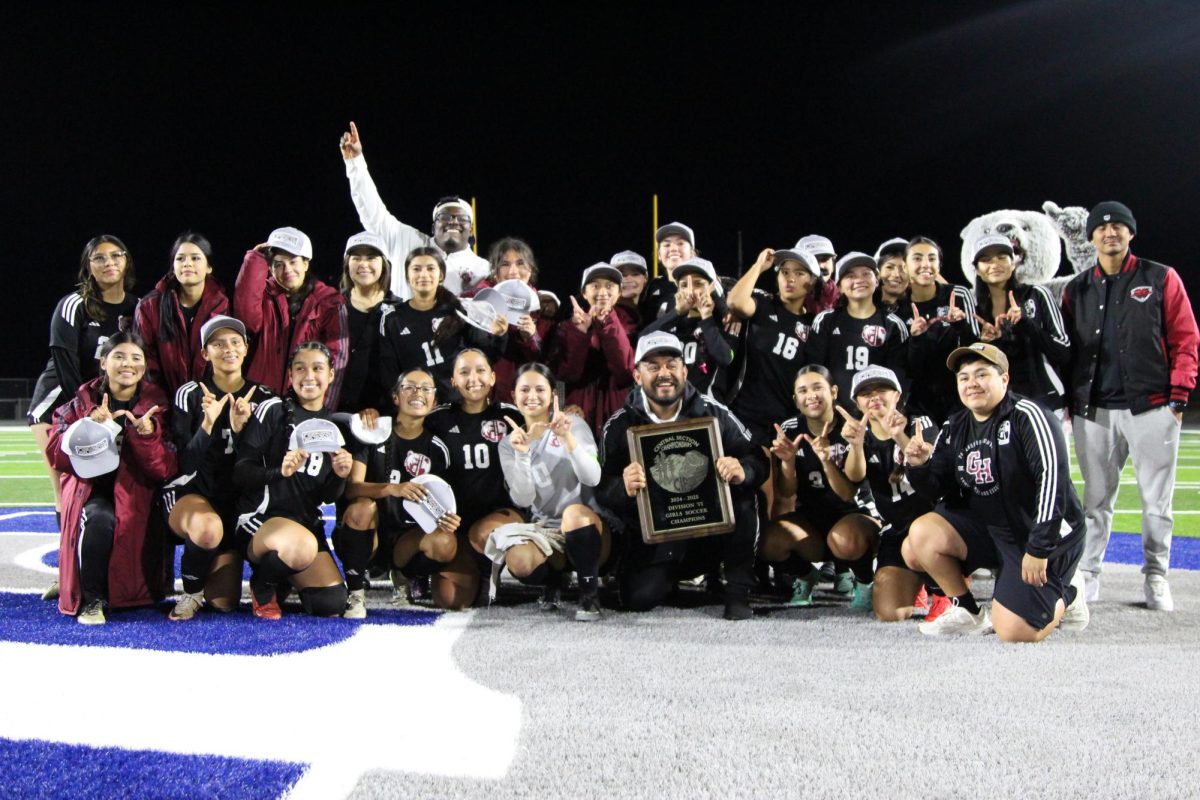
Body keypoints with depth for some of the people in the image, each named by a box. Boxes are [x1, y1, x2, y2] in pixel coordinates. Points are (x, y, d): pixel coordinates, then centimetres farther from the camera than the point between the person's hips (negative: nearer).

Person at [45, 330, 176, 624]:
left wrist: (147, 434, -23)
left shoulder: (156, 404, 5)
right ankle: (90, 599, -16)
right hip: (92, 490, -2)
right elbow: (55, 454, -4)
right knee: (99, 519, -33)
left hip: (137, 495, 2)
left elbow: (165, 470, -6)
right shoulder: (83, 401, 7)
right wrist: (90, 425, -18)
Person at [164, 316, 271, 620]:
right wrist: (207, 425, -25)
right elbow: (186, 463, -9)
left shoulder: (263, 398, 2)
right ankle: (191, 592, -10)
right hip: (190, 492, -3)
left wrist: (240, 429, -19)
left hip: (234, 502, 3)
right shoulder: (189, 394, -4)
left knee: (224, 602, -5)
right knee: (208, 528, -40)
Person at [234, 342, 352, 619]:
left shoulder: (334, 427, 13)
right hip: (261, 517, -6)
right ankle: (263, 585, -4)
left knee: (332, 605, -9)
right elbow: (240, 472, -9)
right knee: (303, 545, -38)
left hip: (307, 522, 6)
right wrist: (279, 472, -27)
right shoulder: (272, 410, -3)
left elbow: (327, 497, 12)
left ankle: (281, 583, 24)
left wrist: (340, 476, -9)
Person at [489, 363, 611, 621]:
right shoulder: (509, 443, 4)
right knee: (520, 562, -30)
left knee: (575, 512, -37)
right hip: (544, 530, 2)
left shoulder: (574, 425, -2)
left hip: (586, 527, -2)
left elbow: (592, 479, -17)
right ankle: (554, 580, 6)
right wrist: (522, 454, -21)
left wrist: (567, 438, -29)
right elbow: (523, 500, -8)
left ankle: (590, 592, -19)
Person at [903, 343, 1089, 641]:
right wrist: (919, 466, -18)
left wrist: (1039, 549, -27)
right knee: (922, 534, -16)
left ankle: (1066, 595, 16)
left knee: (1014, 631, -17)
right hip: (986, 525, 7)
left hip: (1045, 535, -7)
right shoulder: (955, 428, 5)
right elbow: (938, 491, 5)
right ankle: (968, 613, 4)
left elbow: (1053, 478, -25)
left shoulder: (1027, 416, -18)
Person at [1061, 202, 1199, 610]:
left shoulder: (1162, 280, 5)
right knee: (1096, 499, 7)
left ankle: (1156, 577, 14)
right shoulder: (1077, 290, 13)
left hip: (1152, 407, -2)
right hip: (1094, 410, 2)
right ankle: (1087, 574, 13)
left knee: (1156, 500, 3)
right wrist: (1066, 400, 5)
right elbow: (1067, 350, 13)